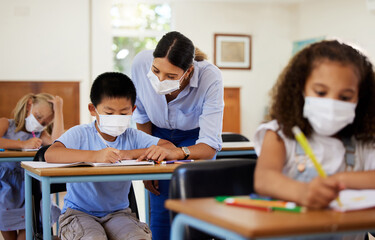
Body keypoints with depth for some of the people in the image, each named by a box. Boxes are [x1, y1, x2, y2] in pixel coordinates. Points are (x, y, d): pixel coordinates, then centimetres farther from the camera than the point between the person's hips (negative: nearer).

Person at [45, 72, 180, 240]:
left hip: (118, 212, 3)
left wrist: (131, 154, -23)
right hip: (79, 212, -2)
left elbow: (170, 149, -6)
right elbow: (50, 155, -25)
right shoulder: (80, 134, -7)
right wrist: (95, 156, -37)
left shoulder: (132, 137, 3)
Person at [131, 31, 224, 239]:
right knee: (161, 210, -6)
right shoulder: (141, 63, -28)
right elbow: (142, 117, -9)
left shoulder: (210, 78, -35)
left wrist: (177, 153, -55)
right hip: (159, 134, 2)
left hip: (195, 138, -2)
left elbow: (210, 146, -35)